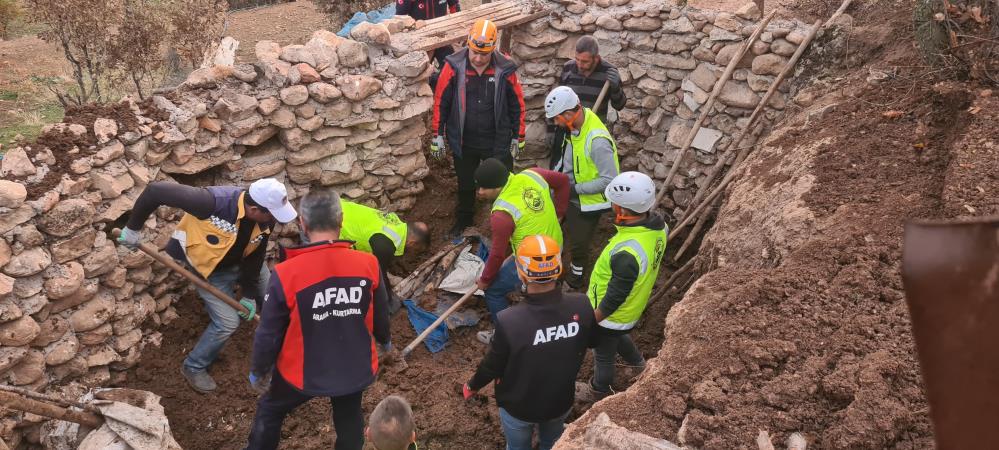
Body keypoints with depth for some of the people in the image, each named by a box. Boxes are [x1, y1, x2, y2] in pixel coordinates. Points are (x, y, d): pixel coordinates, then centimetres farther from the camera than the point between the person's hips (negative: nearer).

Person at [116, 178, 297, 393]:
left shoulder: (265, 219, -25)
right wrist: (133, 228, -28)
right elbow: (156, 190, -40)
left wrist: (249, 295, -5)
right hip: (209, 268, -5)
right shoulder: (214, 202, -44)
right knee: (227, 322, -8)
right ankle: (194, 367, 17)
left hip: (243, 261, 6)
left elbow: (255, 256, -9)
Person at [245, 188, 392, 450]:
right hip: (355, 368, 2)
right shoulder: (368, 264, -17)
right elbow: (381, 314, 1)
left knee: (270, 411, 28)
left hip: (303, 372, -2)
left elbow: (269, 332, -13)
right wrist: (384, 340, 23)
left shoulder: (286, 274, -24)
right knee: (349, 418, 30)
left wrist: (258, 371, 7)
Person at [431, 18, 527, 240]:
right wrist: (437, 135, -2)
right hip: (463, 142, 1)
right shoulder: (454, 67, -14)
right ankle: (463, 220, 43)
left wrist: (518, 137, 3)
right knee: (465, 184, 20)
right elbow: (440, 101, -4)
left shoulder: (504, 69, -13)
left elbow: (517, 104, -1)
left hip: (497, 142, -1)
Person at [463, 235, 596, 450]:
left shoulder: (509, 321, -36)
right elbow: (592, 342, -5)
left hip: (519, 407, -2)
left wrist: (472, 386, 2)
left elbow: (493, 365, -19)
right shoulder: (581, 306, -26)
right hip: (562, 401, 3)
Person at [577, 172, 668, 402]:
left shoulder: (627, 253, -43)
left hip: (612, 313, -7)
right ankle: (637, 363, 63)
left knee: (604, 355, 23)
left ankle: (599, 391, 50)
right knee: (617, 336, 38)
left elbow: (615, 297, -31)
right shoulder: (658, 225, -18)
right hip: (634, 305, 7)